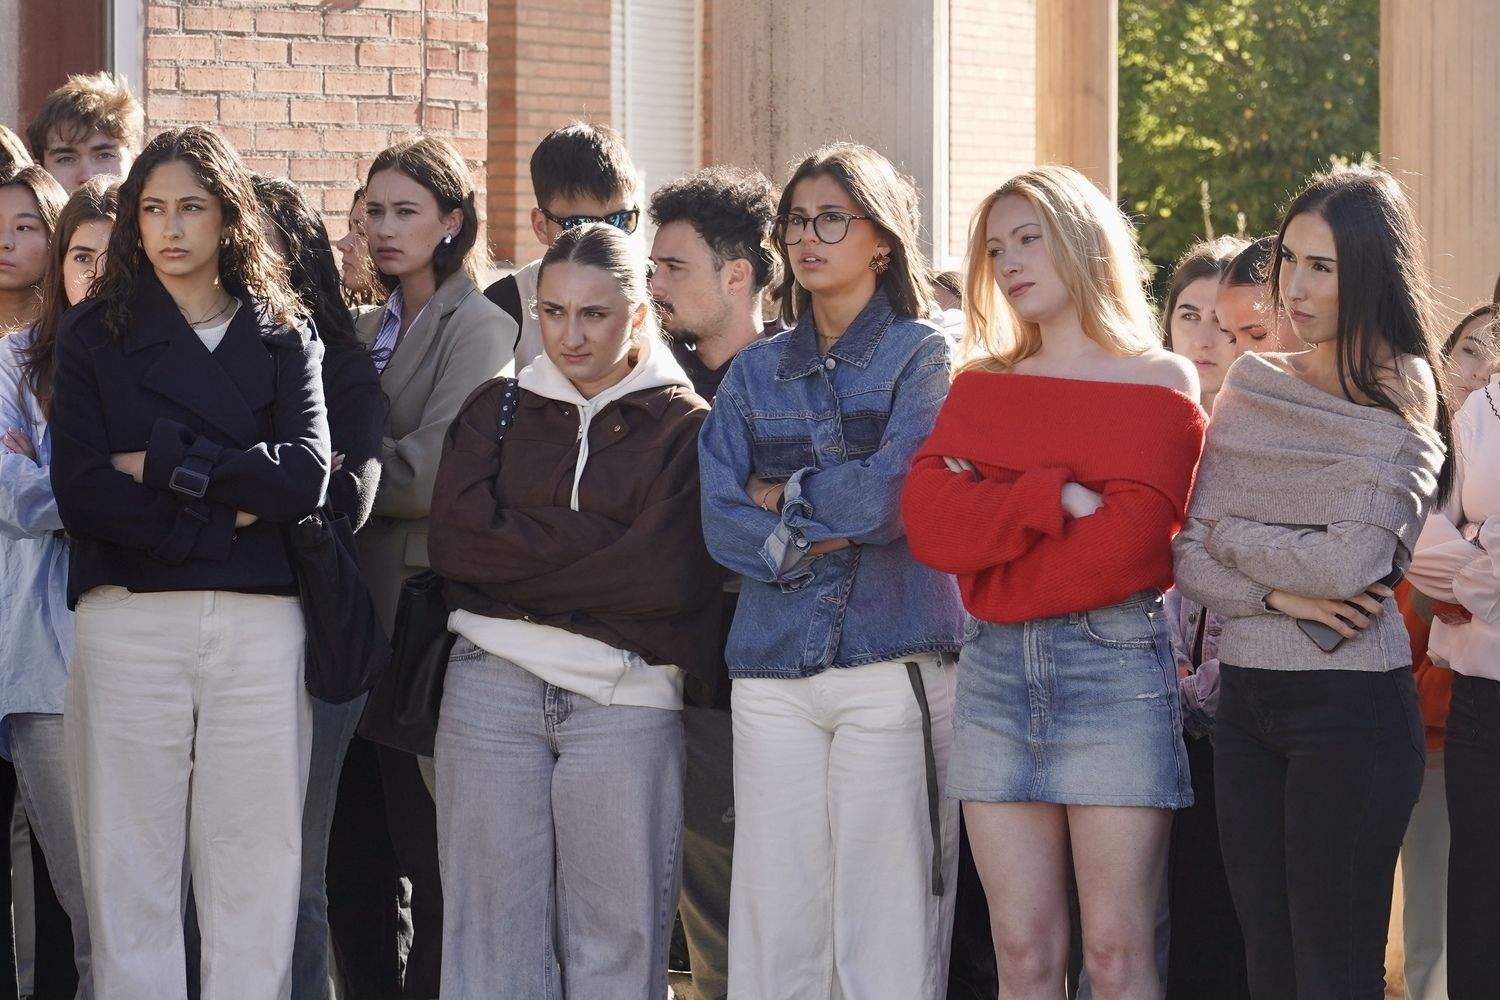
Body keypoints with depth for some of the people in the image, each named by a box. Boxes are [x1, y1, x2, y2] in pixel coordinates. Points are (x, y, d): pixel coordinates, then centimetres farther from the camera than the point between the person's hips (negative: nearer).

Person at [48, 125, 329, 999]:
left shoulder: (284, 339, 13)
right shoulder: (94, 337, 10)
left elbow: (306, 473, -4)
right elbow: (80, 494, -4)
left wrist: (163, 467, -7)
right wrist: (227, 510, -8)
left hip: (259, 622, 1)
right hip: (128, 620, -1)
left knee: (256, 861, -1)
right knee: (130, 866, -2)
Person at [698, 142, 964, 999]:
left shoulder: (924, 356, 4)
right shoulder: (757, 372, 15)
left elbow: (890, 495, -10)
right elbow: (722, 520, 3)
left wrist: (784, 497, 2)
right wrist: (828, 531, -8)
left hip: (895, 665, -4)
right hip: (773, 672, 4)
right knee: (773, 931, 1)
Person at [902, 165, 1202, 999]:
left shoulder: (1163, 385, 3)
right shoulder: (980, 387, 15)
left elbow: (1128, 544, -12)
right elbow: (928, 523, -2)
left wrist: (990, 516, -3)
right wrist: (1056, 499, -11)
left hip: (1116, 663, -4)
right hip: (995, 669, 4)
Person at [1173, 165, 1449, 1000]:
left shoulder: (1403, 408, -5)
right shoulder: (1252, 388, 9)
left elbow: (1351, 563, -18)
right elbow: (1191, 562, 4)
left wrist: (1231, 534, -5)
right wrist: (1281, 594, -13)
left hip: (1349, 704, -5)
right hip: (1246, 698, 5)